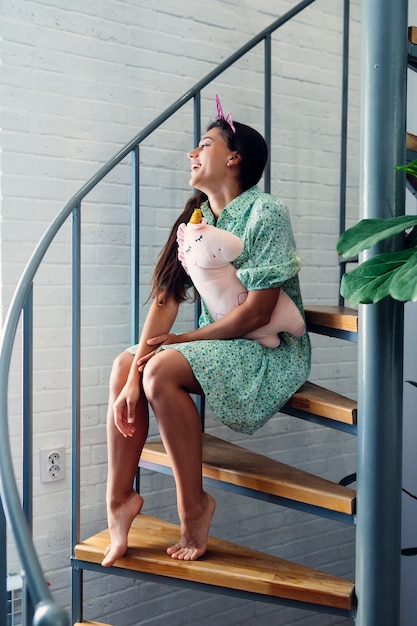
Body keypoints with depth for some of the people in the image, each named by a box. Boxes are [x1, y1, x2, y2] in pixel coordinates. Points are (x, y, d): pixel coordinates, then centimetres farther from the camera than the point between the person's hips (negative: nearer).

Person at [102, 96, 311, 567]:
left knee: (163, 370, -28)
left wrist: (181, 341, -13)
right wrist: (133, 380, -15)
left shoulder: (266, 214, -14)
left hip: (272, 353, -7)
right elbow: (166, 298, -3)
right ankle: (119, 498, -7)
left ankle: (193, 505, -13)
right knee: (125, 364, -12)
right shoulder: (198, 219, 9)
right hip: (217, 349, 7)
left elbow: (257, 312, -21)